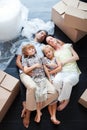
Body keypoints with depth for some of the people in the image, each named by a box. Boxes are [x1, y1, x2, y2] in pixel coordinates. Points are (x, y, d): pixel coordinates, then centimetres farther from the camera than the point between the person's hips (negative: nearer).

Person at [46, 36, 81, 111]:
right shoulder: (54, 53, 19)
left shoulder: (67, 46, 16)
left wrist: (64, 61, -3)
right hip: (62, 72, 1)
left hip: (73, 72, -1)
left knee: (67, 81, -39)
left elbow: (76, 57, 7)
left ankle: (65, 100, -14)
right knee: (56, 81, -37)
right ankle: (63, 100, -14)